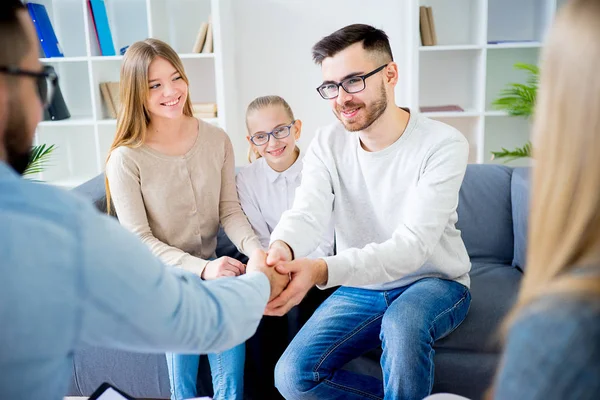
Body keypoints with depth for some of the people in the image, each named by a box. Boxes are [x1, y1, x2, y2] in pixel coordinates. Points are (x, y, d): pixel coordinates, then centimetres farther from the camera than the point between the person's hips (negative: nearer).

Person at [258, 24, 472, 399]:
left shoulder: (443, 144, -20)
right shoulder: (327, 144, -5)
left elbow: (412, 244, -30)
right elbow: (308, 212, -21)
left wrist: (323, 270, -46)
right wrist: (282, 248, -47)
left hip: (434, 282, -4)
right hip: (361, 287, 4)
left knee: (402, 321, -38)